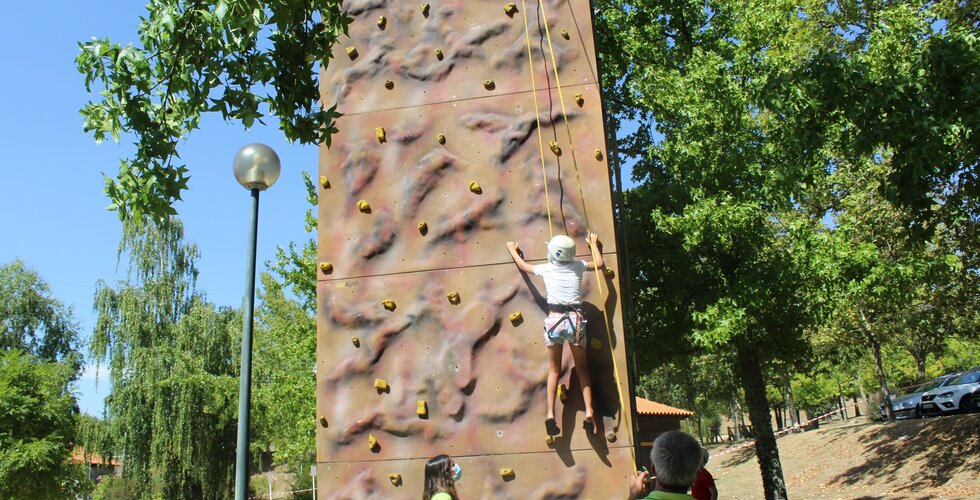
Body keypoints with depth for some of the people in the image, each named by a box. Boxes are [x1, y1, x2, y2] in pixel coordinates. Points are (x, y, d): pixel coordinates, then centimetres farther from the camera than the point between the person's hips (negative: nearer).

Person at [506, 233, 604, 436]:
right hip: (576, 320, 1)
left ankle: (550, 414, -1)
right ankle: (589, 412, 2)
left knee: (554, 371, 11)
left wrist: (513, 249, 41)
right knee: (582, 369, 15)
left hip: (554, 320, -1)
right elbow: (600, 264, 25)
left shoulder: (546, 269, 5)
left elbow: (522, 265, 23)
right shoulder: (578, 266, 6)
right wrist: (593, 243, 38)